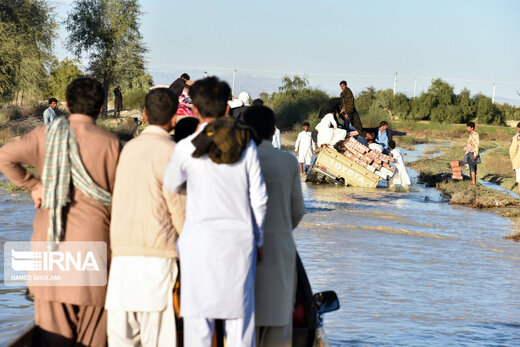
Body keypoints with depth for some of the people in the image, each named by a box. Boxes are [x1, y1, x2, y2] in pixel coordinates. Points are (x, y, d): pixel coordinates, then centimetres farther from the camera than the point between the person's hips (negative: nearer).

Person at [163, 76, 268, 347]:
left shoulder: (187, 148, -5)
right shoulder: (246, 144, 2)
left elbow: (169, 187, 10)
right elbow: (258, 198, 4)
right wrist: (258, 240, 14)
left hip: (201, 239, -2)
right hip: (240, 238, 2)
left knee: (198, 320, 1)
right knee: (239, 319, 6)